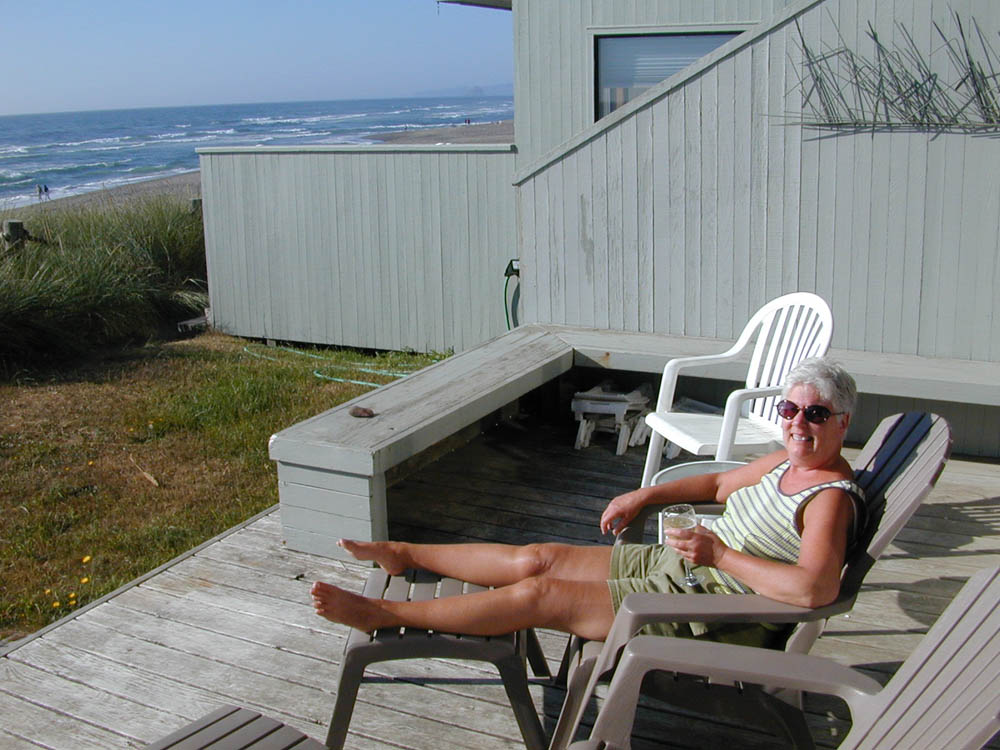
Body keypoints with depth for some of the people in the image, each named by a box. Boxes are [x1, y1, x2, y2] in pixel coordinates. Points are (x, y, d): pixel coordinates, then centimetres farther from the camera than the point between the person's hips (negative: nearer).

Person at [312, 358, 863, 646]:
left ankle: (383, 614, -3)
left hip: (712, 614, -8)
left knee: (542, 595, -11)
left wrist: (720, 554, -27)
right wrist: (644, 496, 16)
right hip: (675, 565, 9)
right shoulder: (787, 462, 9)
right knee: (538, 558, 5)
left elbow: (814, 589, -35)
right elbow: (721, 484, 26)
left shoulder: (831, 498, -20)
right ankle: (403, 554, 19)